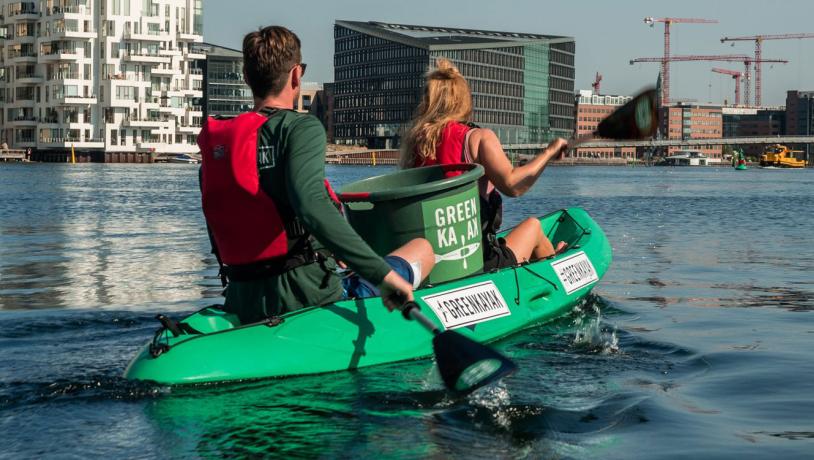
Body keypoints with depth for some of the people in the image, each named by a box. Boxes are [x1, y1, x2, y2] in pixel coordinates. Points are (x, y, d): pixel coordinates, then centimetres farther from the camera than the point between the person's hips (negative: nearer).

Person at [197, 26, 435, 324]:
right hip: (306, 297, -7)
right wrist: (382, 272, -32)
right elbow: (311, 205, -30)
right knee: (422, 248, 13)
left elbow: (219, 241, 14)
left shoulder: (214, 145, 8)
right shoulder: (301, 128, -12)